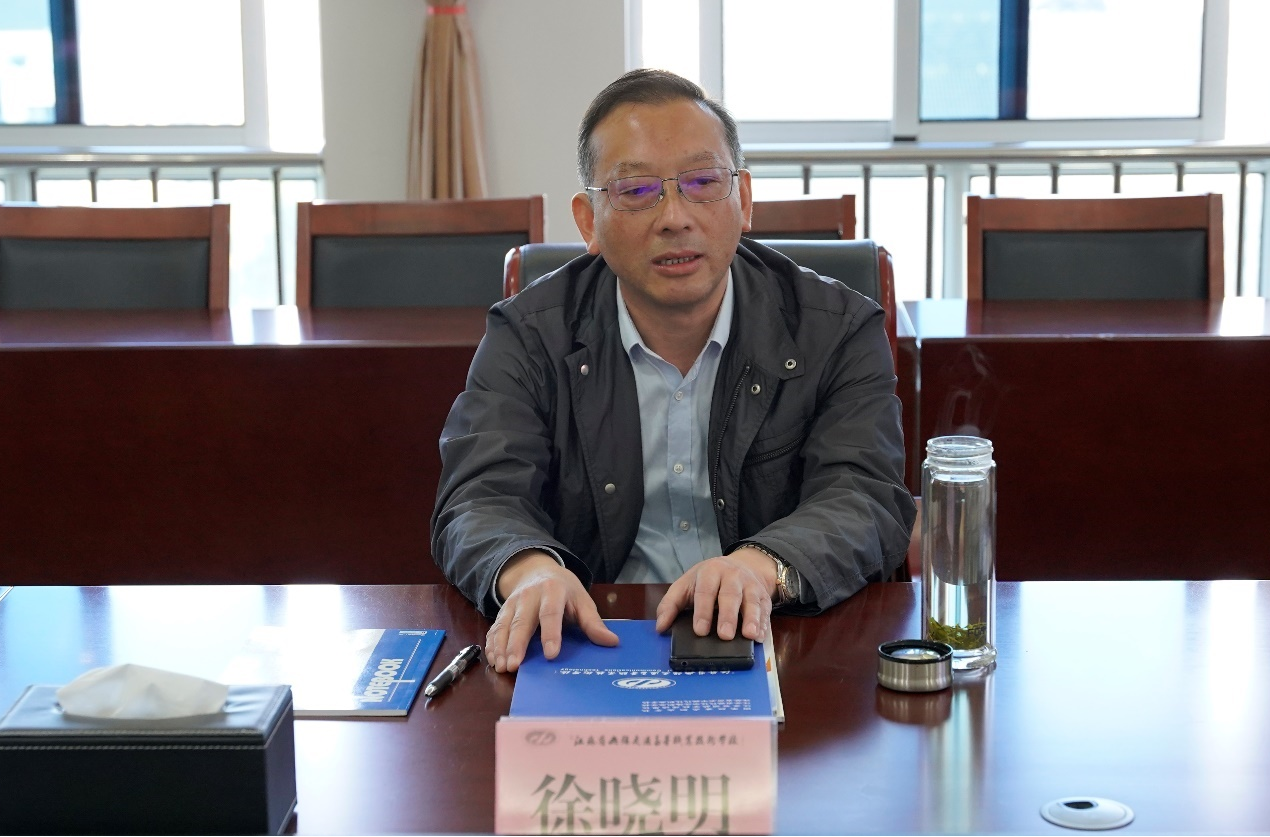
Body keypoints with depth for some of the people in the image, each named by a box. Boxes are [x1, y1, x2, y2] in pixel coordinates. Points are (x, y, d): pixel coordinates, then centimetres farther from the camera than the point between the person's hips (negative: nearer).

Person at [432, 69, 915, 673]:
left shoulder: (840, 332, 3)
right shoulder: (528, 337, 4)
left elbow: (865, 499, -9)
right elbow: (480, 503, -8)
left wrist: (763, 566, -32)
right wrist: (530, 570, -33)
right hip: (593, 646, -3)